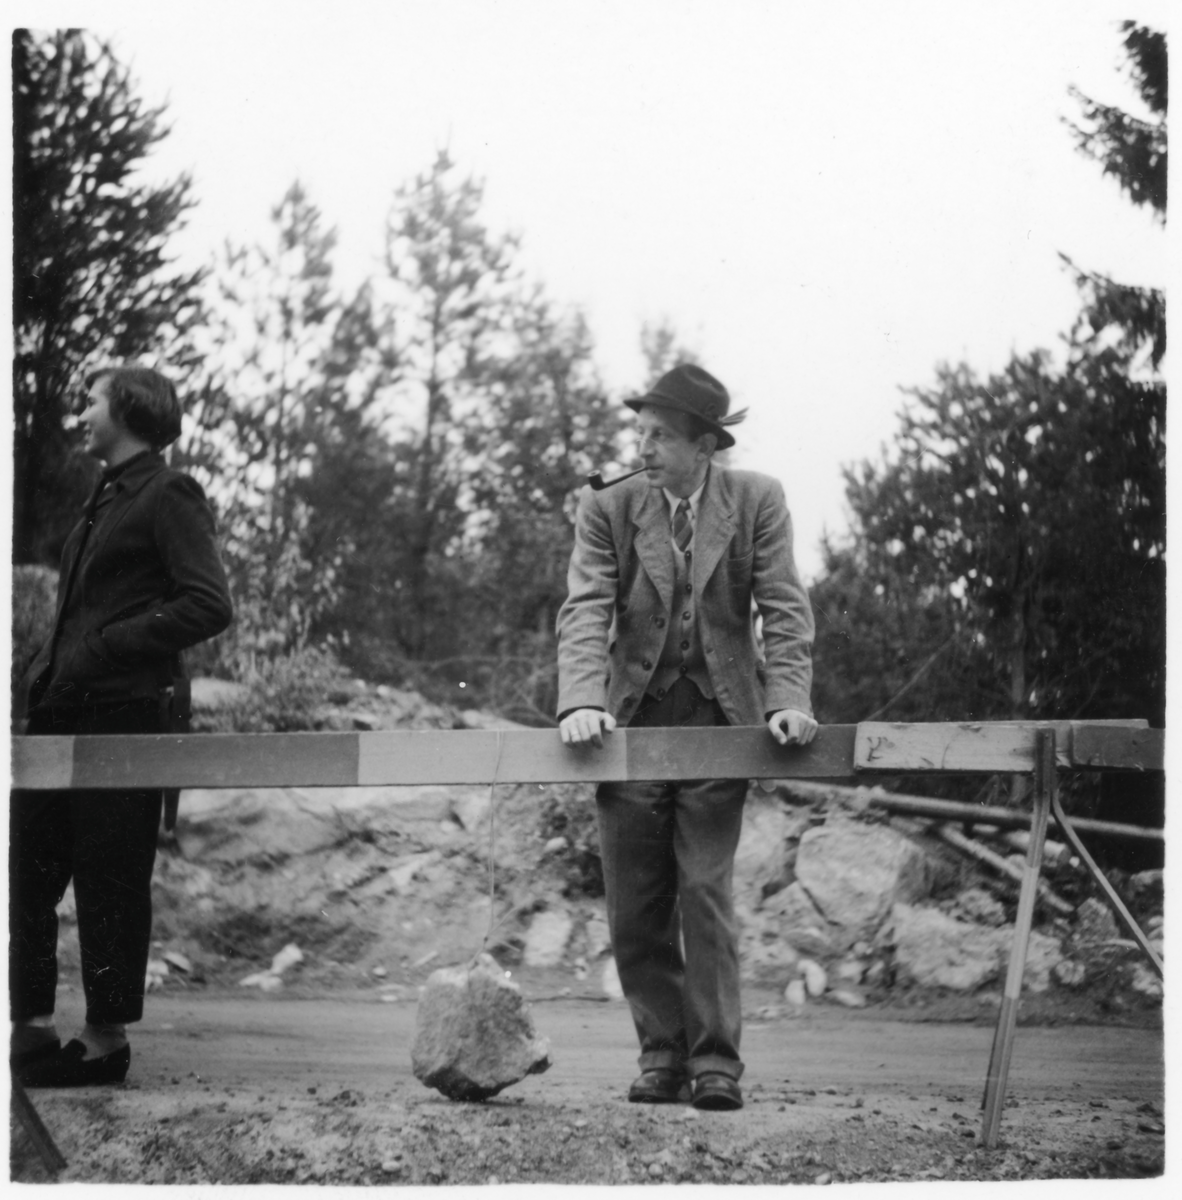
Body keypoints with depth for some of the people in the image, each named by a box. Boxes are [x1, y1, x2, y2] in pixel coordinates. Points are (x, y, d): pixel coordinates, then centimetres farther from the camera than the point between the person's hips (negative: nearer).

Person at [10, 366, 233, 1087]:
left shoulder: (167, 496, -7)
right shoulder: (107, 500, 19)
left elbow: (210, 607, -17)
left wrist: (110, 647, -16)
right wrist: (51, 674, 7)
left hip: (119, 713, -9)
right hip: (60, 713, 9)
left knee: (109, 885, -2)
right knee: (30, 868, 7)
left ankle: (108, 1042, 6)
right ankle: (32, 1025, 13)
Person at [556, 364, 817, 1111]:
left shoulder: (756, 502, -1)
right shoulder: (608, 510, 0)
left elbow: (786, 609, -4)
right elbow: (585, 612, -8)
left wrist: (789, 700, -18)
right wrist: (582, 702, -24)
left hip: (718, 717, -2)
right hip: (634, 721, 2)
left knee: (706, 891, -9)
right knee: (637, 904, 3)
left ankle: (716, 1062, -4)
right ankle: (662, 1054, 15)